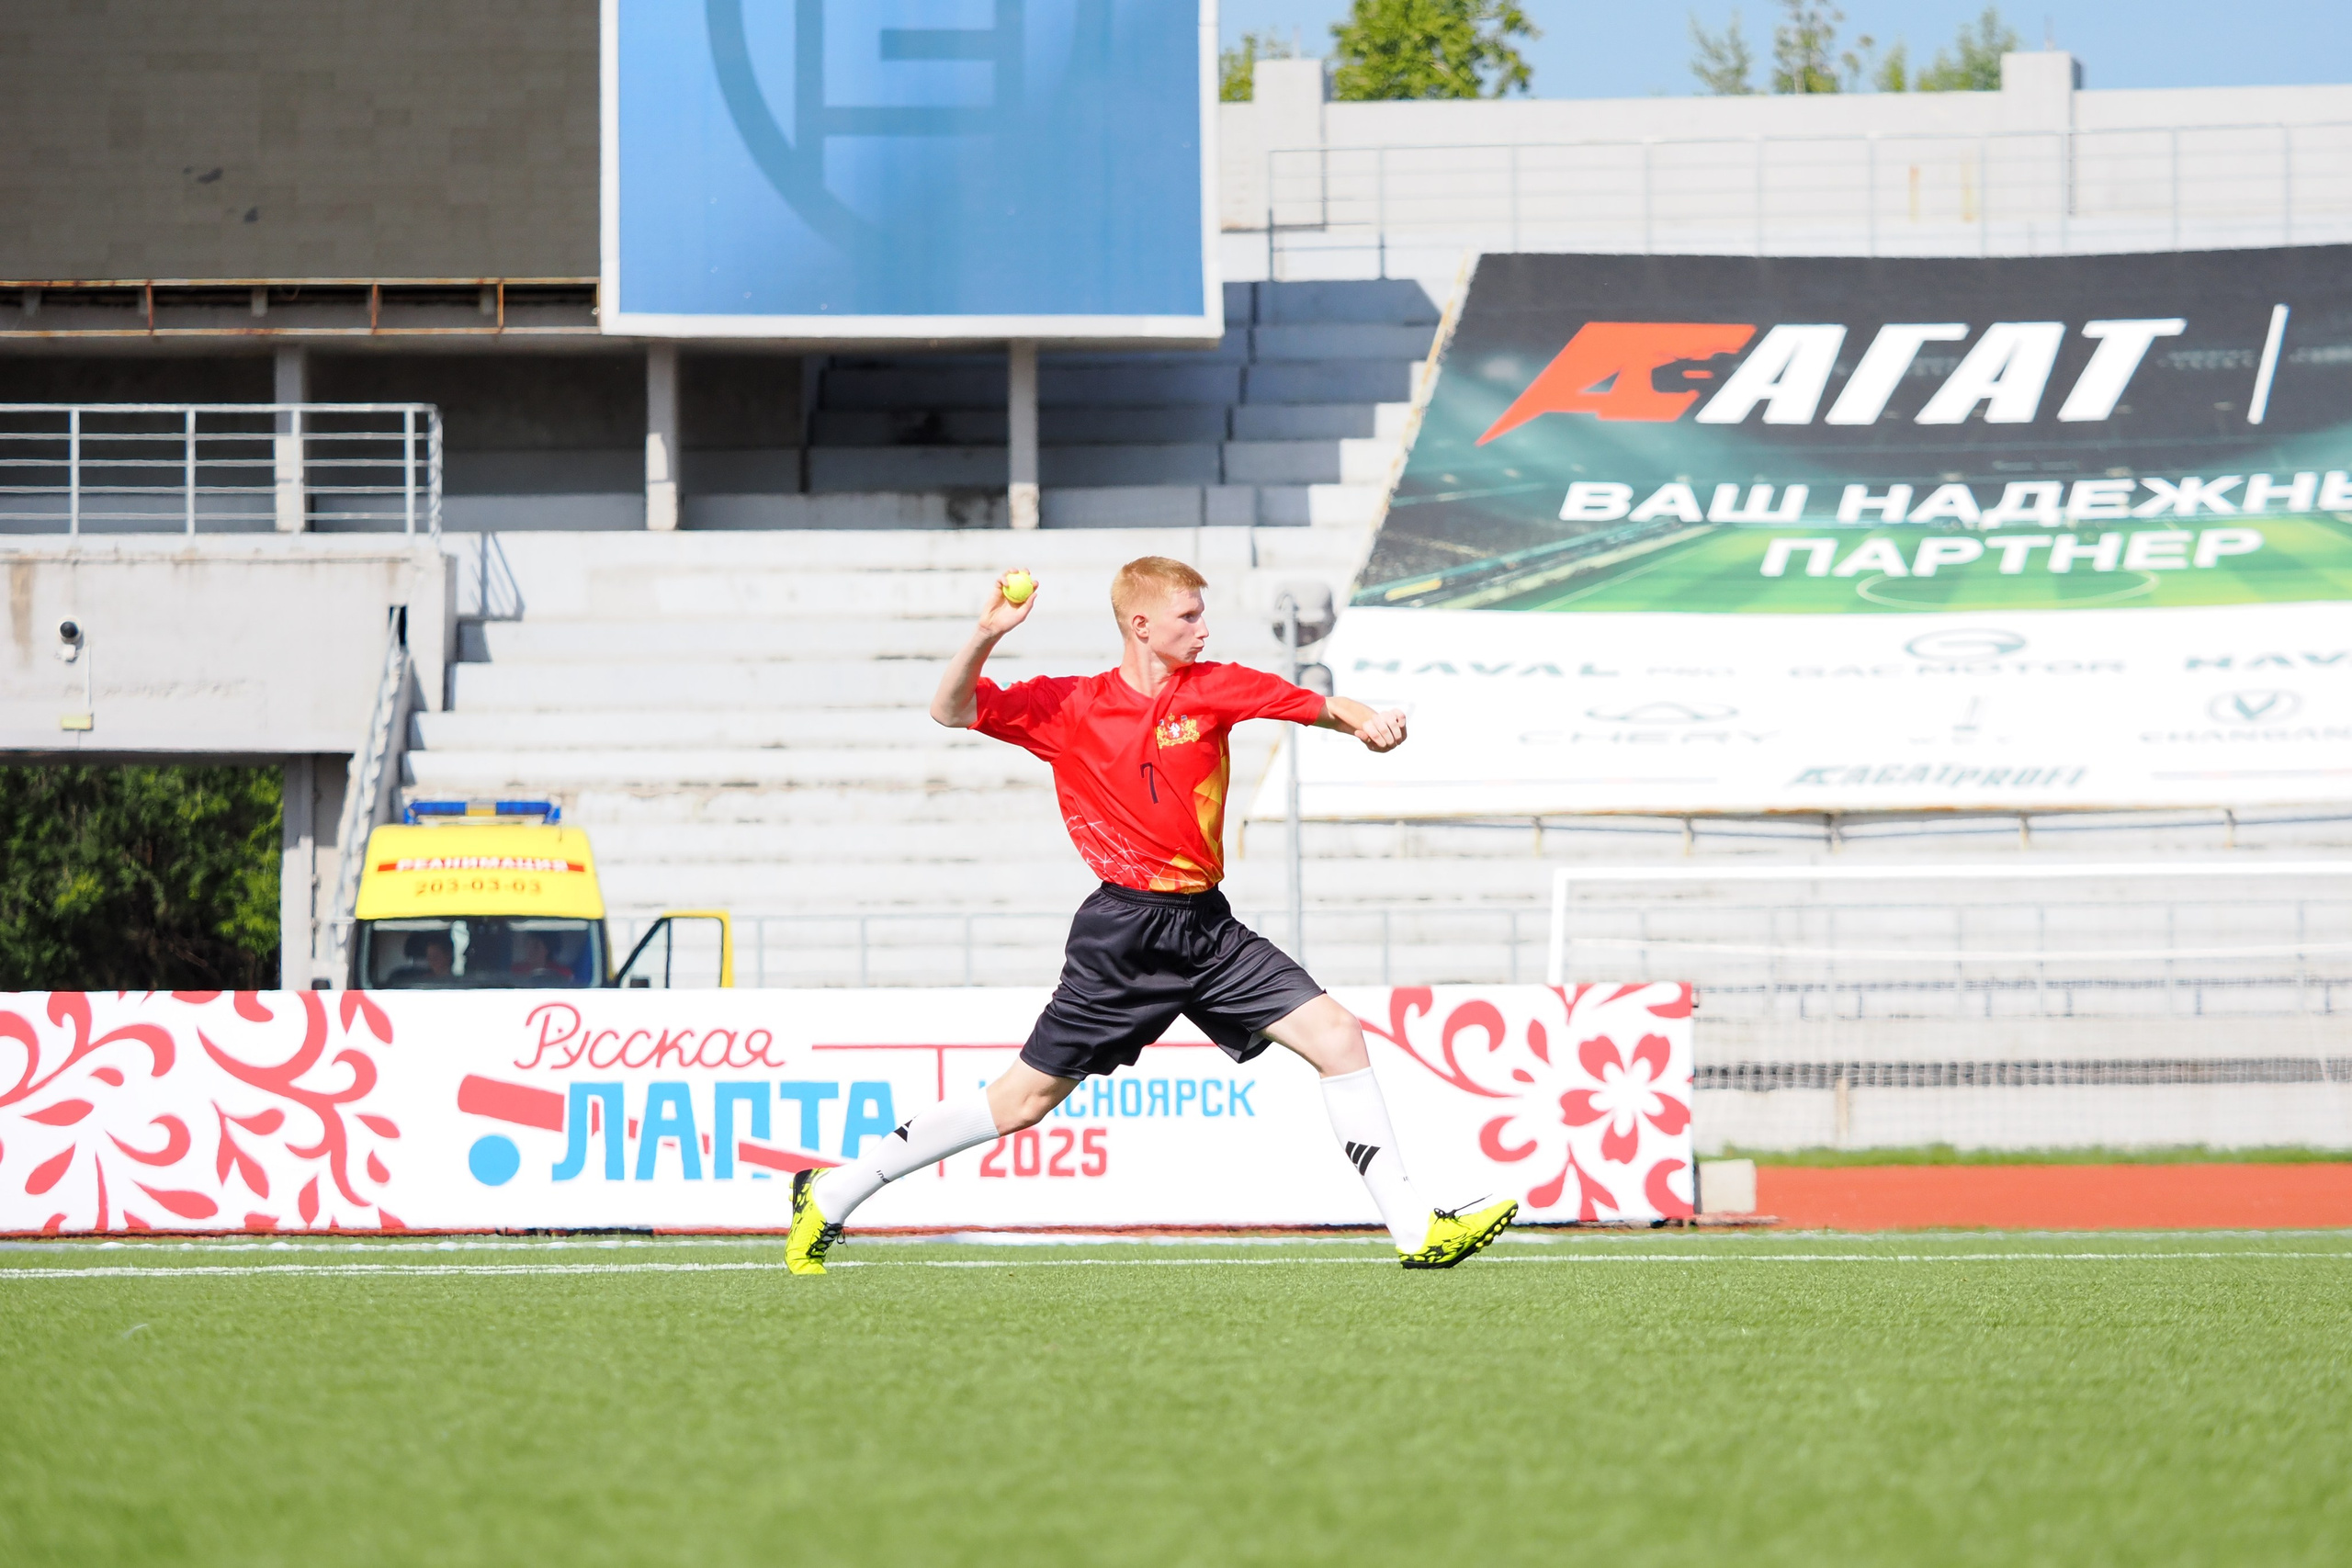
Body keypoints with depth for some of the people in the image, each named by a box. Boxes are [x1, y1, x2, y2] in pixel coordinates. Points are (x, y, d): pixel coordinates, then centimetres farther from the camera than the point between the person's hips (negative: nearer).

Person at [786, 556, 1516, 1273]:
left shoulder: (1211, 688, 4)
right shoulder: (1067, 707, -2)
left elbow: (1315, 706, 2)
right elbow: (951, 711, -3)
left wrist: (1364, 722, -20)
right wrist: (985, 637, -20)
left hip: (1207, 928, 4)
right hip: (1123, 937, -4)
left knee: (1337, 1036, -8)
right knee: (1025, 1098, -2)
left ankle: (1415, 1230, -4)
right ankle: (828, 1197, 9)